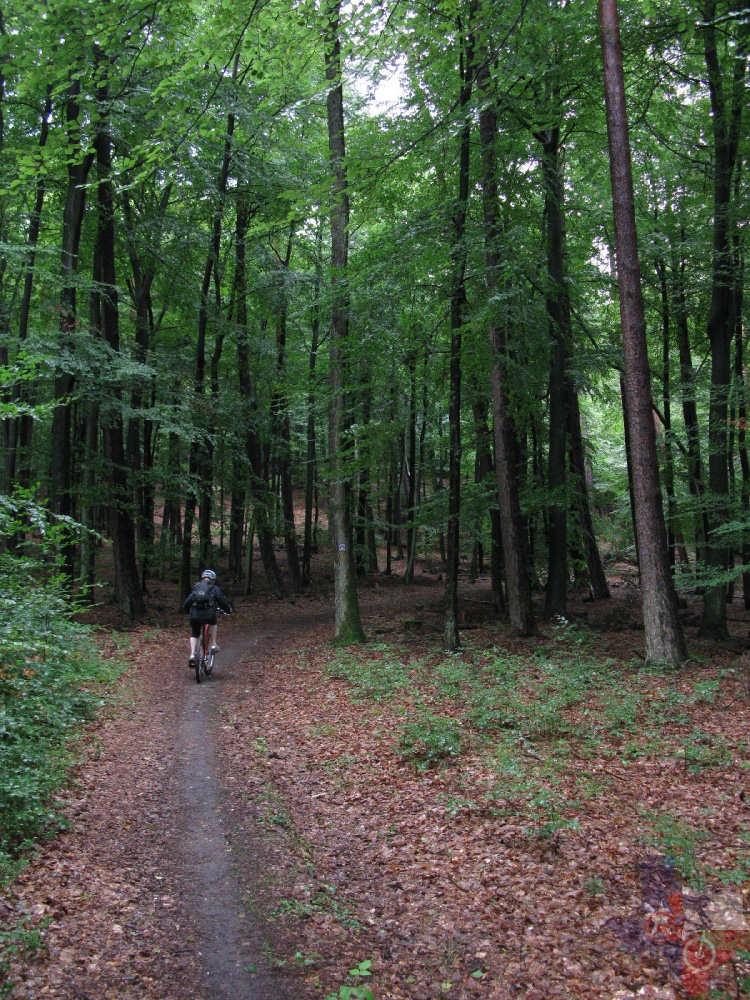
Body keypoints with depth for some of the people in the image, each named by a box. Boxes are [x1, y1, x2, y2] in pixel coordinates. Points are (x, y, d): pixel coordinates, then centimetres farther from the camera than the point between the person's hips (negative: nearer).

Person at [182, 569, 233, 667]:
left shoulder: (196, 587, 22)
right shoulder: (214, 589, 15)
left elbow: (188, 601, 23)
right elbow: (223, 601, 18)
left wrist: (185, 610, 42)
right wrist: (229, 610, 35)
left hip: (195, 616, 2)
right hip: (209, 615, -2)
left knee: (194, 635, 23)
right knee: (213, 623, 33)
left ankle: (192, 656, 8)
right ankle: (214, 645, 28)